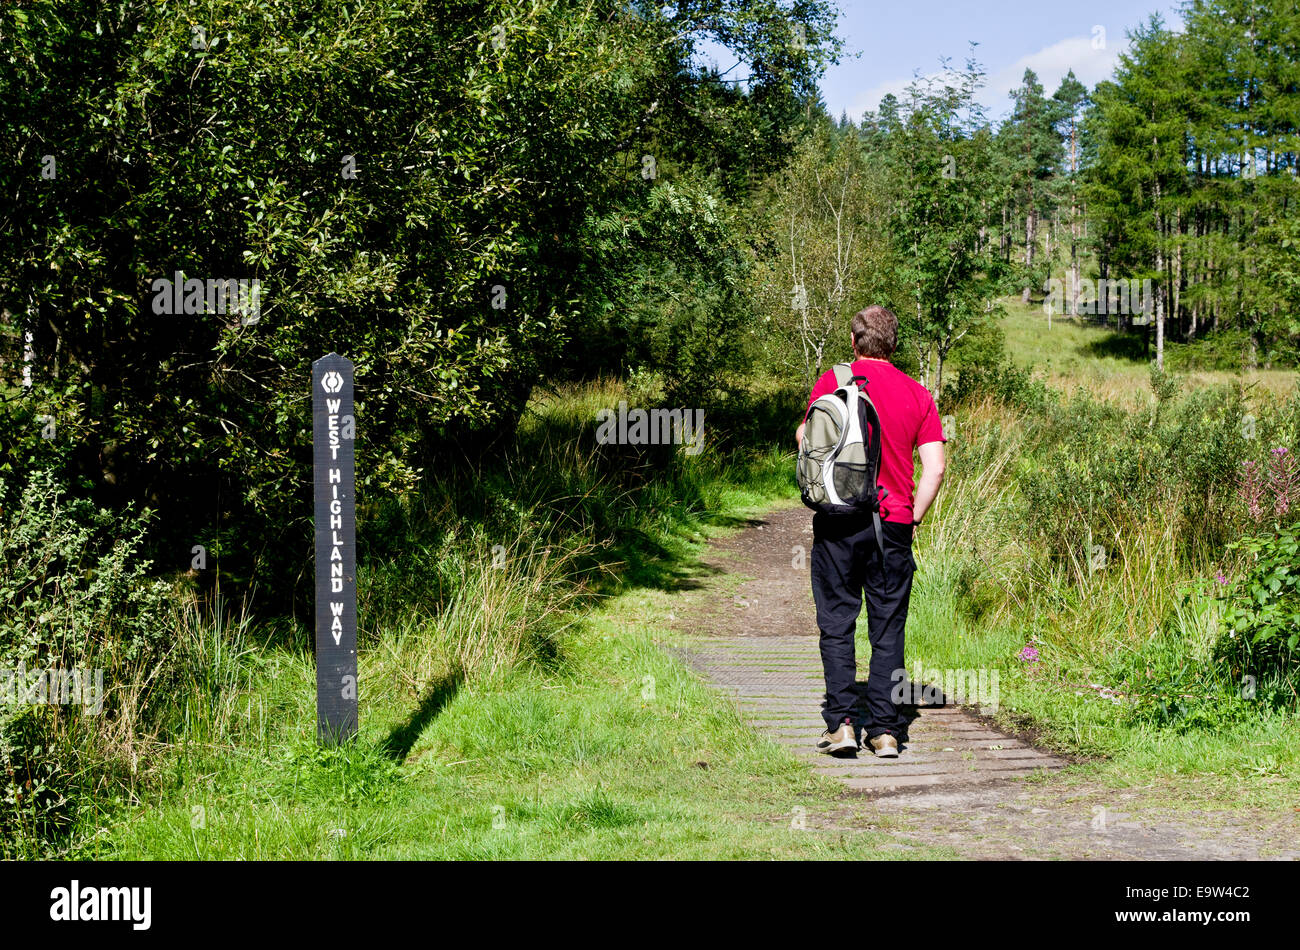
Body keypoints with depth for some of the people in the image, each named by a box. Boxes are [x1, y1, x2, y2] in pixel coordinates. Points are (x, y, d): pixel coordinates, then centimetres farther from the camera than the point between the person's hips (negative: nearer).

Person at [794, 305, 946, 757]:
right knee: (888, 631, 6)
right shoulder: (918, 394, 4)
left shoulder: (831, 382, -1)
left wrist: (804, 432, 29)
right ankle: (885, 731, 5)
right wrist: (913, 518, 9)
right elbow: (935, 468, 0)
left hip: (838, 521, -1)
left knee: (837, 625, 5)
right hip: (893, 525, 1)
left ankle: (841, 724, -2)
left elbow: (804, 438, 8)